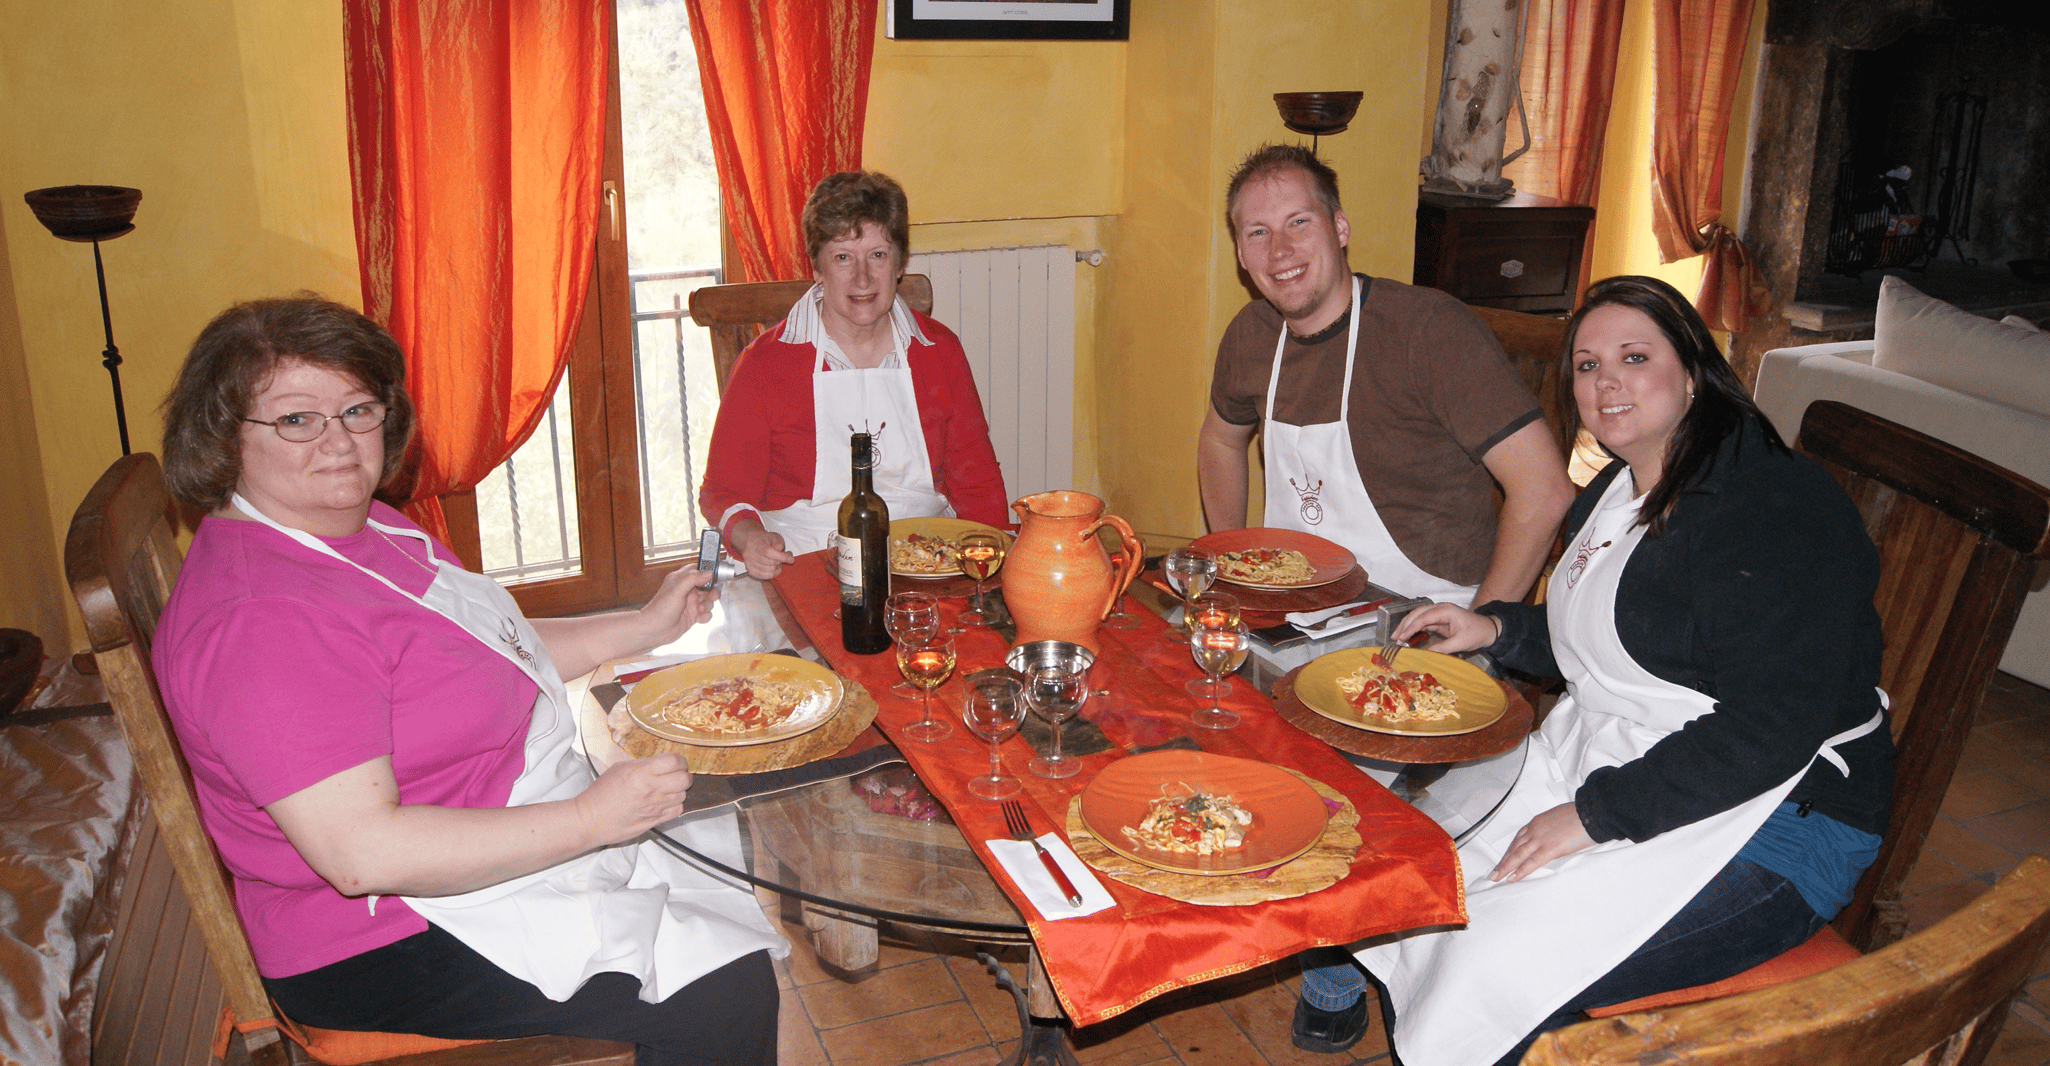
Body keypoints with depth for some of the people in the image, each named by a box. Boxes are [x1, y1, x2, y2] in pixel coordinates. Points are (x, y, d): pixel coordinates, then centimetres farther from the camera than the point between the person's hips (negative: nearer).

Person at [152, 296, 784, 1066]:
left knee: (728, 837, 18)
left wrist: (645, 627, 11)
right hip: (392, 943, -10)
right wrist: (589, 820, -30)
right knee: (725, 995, -16)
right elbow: (359, 853, -31)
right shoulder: (261, 619, -26)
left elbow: (486, 656, 18)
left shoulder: (355, 526, 5)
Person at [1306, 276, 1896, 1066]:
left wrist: (1597, 813, -23)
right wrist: (1496, 629, 9)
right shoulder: (1619, 490, 12)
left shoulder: (1779, 508, -17)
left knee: (1503, 976, -23)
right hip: (1596, 765, 9)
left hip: (1766, 823, -8)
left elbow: (1770, 728, -24)